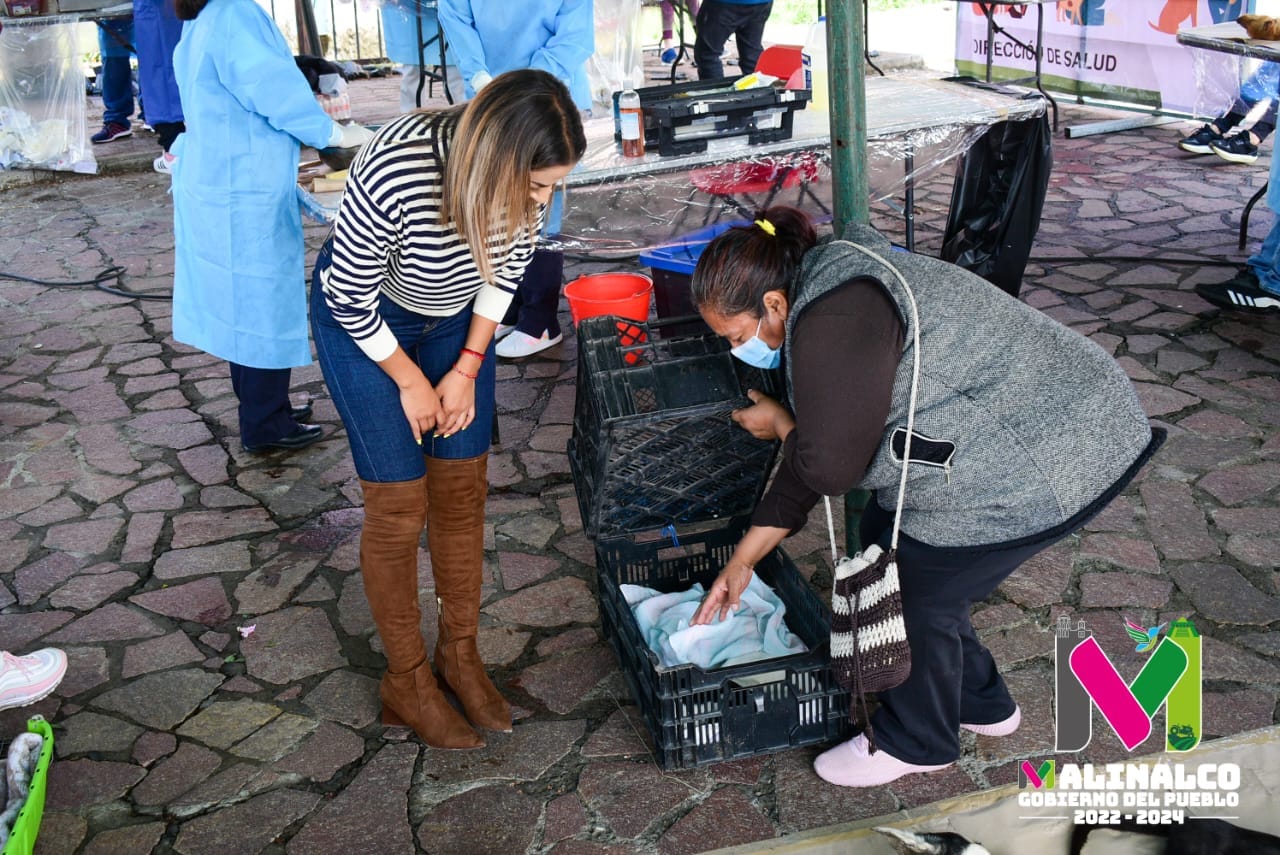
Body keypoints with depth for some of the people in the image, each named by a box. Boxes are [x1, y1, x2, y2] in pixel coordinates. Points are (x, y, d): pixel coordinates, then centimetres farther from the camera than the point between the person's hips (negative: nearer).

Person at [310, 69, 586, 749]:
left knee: (463, 489, 8)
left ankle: (459, 653, 26)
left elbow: (508, 264, -2)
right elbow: (350, 294, -23)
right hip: (362, 318, -5)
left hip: (454, 317, 5)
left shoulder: (526, 176, -23)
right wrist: (409, 380, -12)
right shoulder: (394, 174, -39)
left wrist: (468, 367, -3)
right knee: (399, 507, -3)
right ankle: (406, 683, 15)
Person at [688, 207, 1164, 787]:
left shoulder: (833, 321, -24)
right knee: (885, 544, 16)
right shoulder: (825, 301, 10)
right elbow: (813, 462, 15)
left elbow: (829, 468, -22)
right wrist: (742, 561, 17)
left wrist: (778, 423, 0)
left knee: (914, 587, 0)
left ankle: (914, 743, 25)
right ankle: (979, 704, 34)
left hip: (1052, 457, -10)